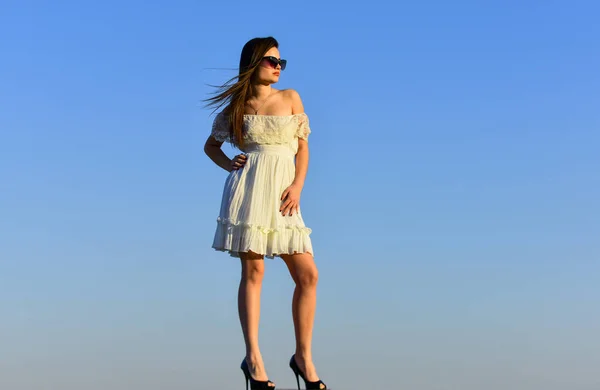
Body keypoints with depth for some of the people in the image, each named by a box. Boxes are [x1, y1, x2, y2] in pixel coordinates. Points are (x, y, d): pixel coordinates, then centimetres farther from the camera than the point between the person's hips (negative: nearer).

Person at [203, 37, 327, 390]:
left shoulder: (290, 98, 12)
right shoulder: (237, 106, 8)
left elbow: (303, 148, 11)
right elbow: (211, 145, 20)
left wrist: (297, 186, -3)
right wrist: (228, 164, 0)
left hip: (283, 195, 2)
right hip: (249, 189, -2)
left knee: (308, 274, -5)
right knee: (253, 270, -7)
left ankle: (304, 356, 5)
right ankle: (253, 357, -4)